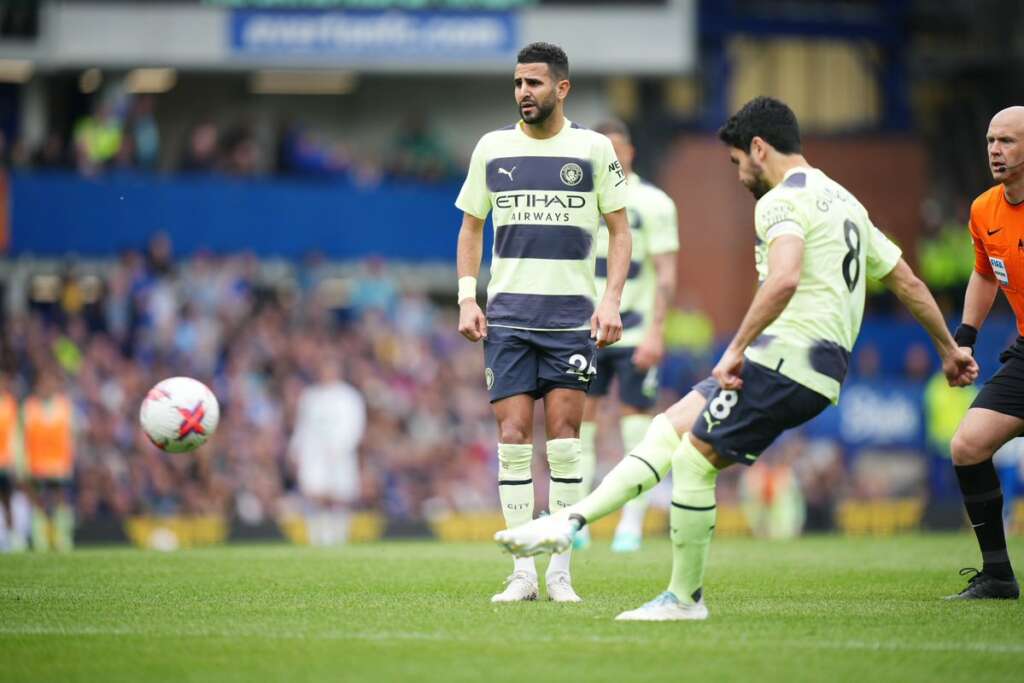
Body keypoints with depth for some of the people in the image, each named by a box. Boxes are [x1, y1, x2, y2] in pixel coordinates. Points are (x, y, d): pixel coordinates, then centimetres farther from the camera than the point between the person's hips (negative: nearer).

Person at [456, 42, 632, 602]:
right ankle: (523, 573, -1)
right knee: (513, 438, -5)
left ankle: (560, 571, 0)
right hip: (506, 314, 1)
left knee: (563, 438, -7)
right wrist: (467, 299, 3)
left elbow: (619, 231, 7)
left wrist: (611, 300, -5)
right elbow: (471, 227, 15)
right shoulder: (493, 148, 7)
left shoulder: (593, 149, 2)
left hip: (572, 315, -1)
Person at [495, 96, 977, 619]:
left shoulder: (782, 200, -9)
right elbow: (908, 282, 26)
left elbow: (784, 279, -27)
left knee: (691, 458, -2)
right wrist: (949, 349, 35)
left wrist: (737, 349, -21)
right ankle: (572, 521, 5)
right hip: (824, 368, 10)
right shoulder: (843, 201, 22)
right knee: (671, 426, 10)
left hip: (786, 357, -10)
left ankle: (684, 597, 6)